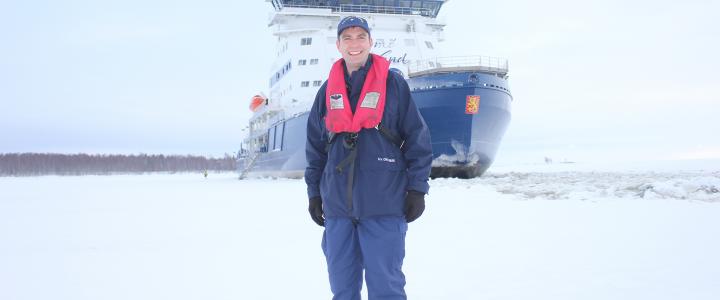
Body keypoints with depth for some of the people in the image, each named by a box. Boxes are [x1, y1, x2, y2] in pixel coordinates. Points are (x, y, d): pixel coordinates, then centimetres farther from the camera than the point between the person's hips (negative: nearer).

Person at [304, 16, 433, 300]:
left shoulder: (393, 83, 3)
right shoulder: (327, 90, 13)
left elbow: (417, 138, 2)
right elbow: (315, 147, 18)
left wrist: (417, 188, -3)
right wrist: (314, 192, 13)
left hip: (385, 203, -4)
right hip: (337, 204, 4)